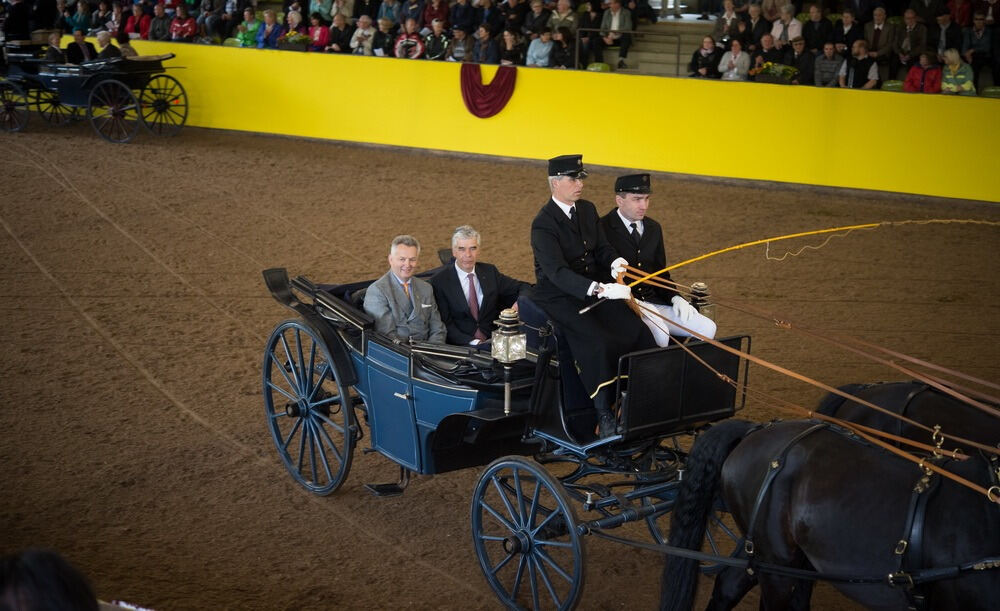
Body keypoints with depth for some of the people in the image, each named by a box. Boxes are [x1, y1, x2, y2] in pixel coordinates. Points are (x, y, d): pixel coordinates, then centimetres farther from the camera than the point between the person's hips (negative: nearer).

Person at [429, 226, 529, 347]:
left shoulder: (489, 272, 12)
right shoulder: (439, 281, -1)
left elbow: (523, 287, 18)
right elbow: (445, 324, -6)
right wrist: (473, 343, -19)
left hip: (492, 342, 4)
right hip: (460, 346, -4)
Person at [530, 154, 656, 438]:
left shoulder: (587, 210, 9)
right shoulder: (543, 224, -16)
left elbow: (602, 248, 12)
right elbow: (558, 273, -27)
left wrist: (615, 262, -14)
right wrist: (600, 289, -39)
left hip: (596, 289, 7)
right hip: (561, 297, -7)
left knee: (639, 332, -17)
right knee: (598, 344, -30)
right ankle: (605, 417, -18)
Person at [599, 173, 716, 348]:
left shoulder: (653, 228, 14)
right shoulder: (602, 228, -9)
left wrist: (675, 297, 2)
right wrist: (631, 301, -22)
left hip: (655, 302, 7)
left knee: (707, 328, -8)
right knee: (659, 334, -34)